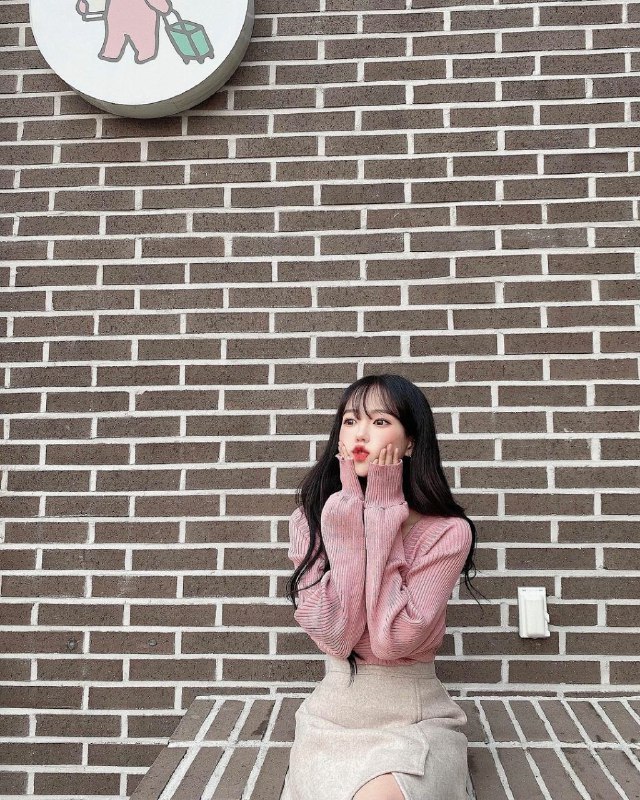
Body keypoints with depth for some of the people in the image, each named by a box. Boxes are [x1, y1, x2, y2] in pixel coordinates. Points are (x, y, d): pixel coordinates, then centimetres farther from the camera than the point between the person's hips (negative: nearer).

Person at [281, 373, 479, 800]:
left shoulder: (447, 531, -12)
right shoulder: (310, 519, -4)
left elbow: (394, 636, -22)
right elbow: (335, 635, -16)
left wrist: (380, 515, -20)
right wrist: (353, 515, -20)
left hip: (417, 719, -2)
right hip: (333, 714, 2)